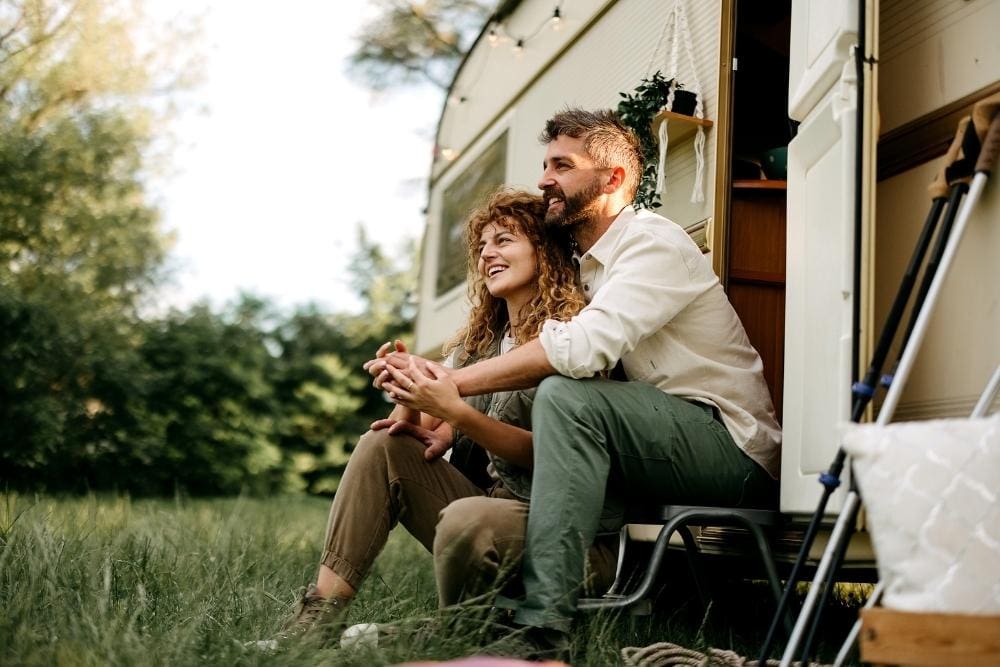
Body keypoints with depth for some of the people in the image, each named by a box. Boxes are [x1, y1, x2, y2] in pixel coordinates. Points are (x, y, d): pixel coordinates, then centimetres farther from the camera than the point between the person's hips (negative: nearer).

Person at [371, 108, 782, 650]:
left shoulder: (654, 241, -13)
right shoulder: (585, 264, 15)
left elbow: (582, 348, -29)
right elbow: (551, 355, 5)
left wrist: (451, 382, -28)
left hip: (733, 447, -9)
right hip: (671, 440, 9)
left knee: (566, 396, -28)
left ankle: (541, 622, -32)